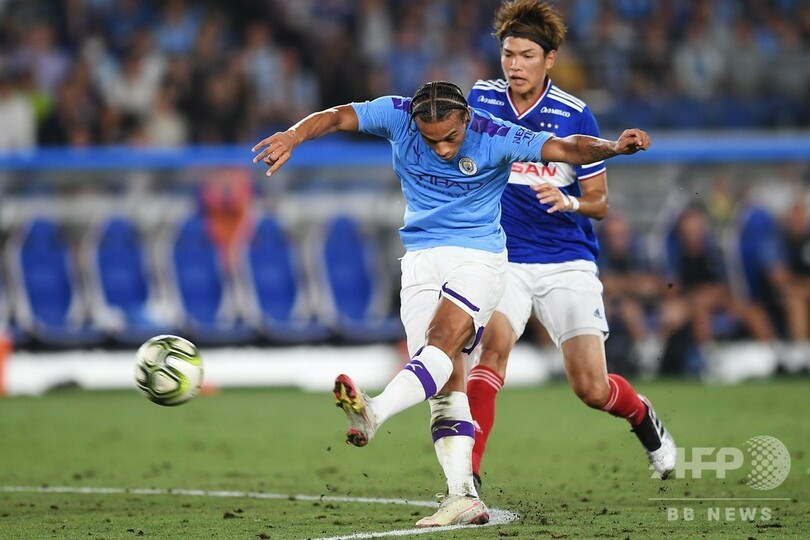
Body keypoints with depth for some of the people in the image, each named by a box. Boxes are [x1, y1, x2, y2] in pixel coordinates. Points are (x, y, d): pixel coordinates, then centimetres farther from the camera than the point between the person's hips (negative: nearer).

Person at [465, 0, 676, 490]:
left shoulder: (574, 114, -7)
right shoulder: (481, 100, -2)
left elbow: (600, 202, -2)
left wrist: (568, 202, -23)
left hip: (568, 262, -1)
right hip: (503, 259, 1)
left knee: (592, 389, -2)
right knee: (494, 344, -27)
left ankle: (644, 417, 34)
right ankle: (468, 474, -26)